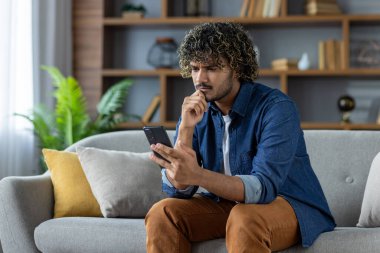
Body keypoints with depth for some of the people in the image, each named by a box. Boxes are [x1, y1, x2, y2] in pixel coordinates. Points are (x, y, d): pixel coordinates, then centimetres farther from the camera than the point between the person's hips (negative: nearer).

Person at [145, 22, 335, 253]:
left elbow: (263, 187, -30)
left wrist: (197, 175, -45)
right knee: (162, 213, -18)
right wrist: (186, 128, -21)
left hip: (289, 205, -5)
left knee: (244, 218, -37)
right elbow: (176, 190, -8)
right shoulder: (195, 110, -1)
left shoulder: (276, 107, -19)